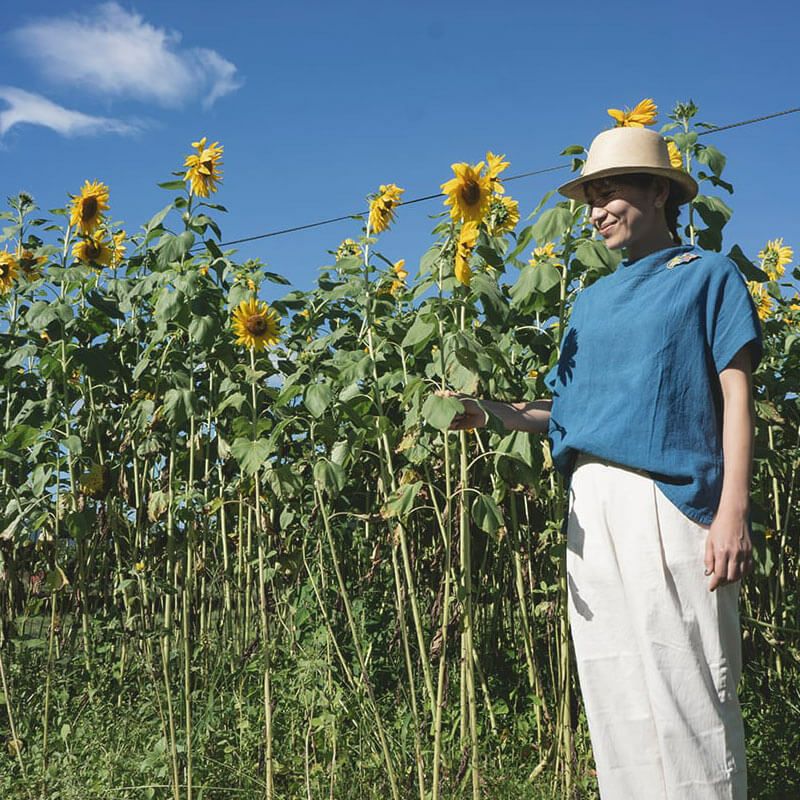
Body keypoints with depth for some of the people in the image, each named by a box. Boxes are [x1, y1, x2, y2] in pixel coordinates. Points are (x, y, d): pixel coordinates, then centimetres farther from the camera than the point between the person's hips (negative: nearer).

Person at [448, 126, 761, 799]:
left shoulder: (709, 275, 8)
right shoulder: (591, 302, 23)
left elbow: (735, 395, -1)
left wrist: (734, 511, -12)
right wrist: (498, 413, 2)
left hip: (670, 498, -6)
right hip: (591, 507, 6)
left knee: (686, 690, -8)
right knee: (612, 693, 6)